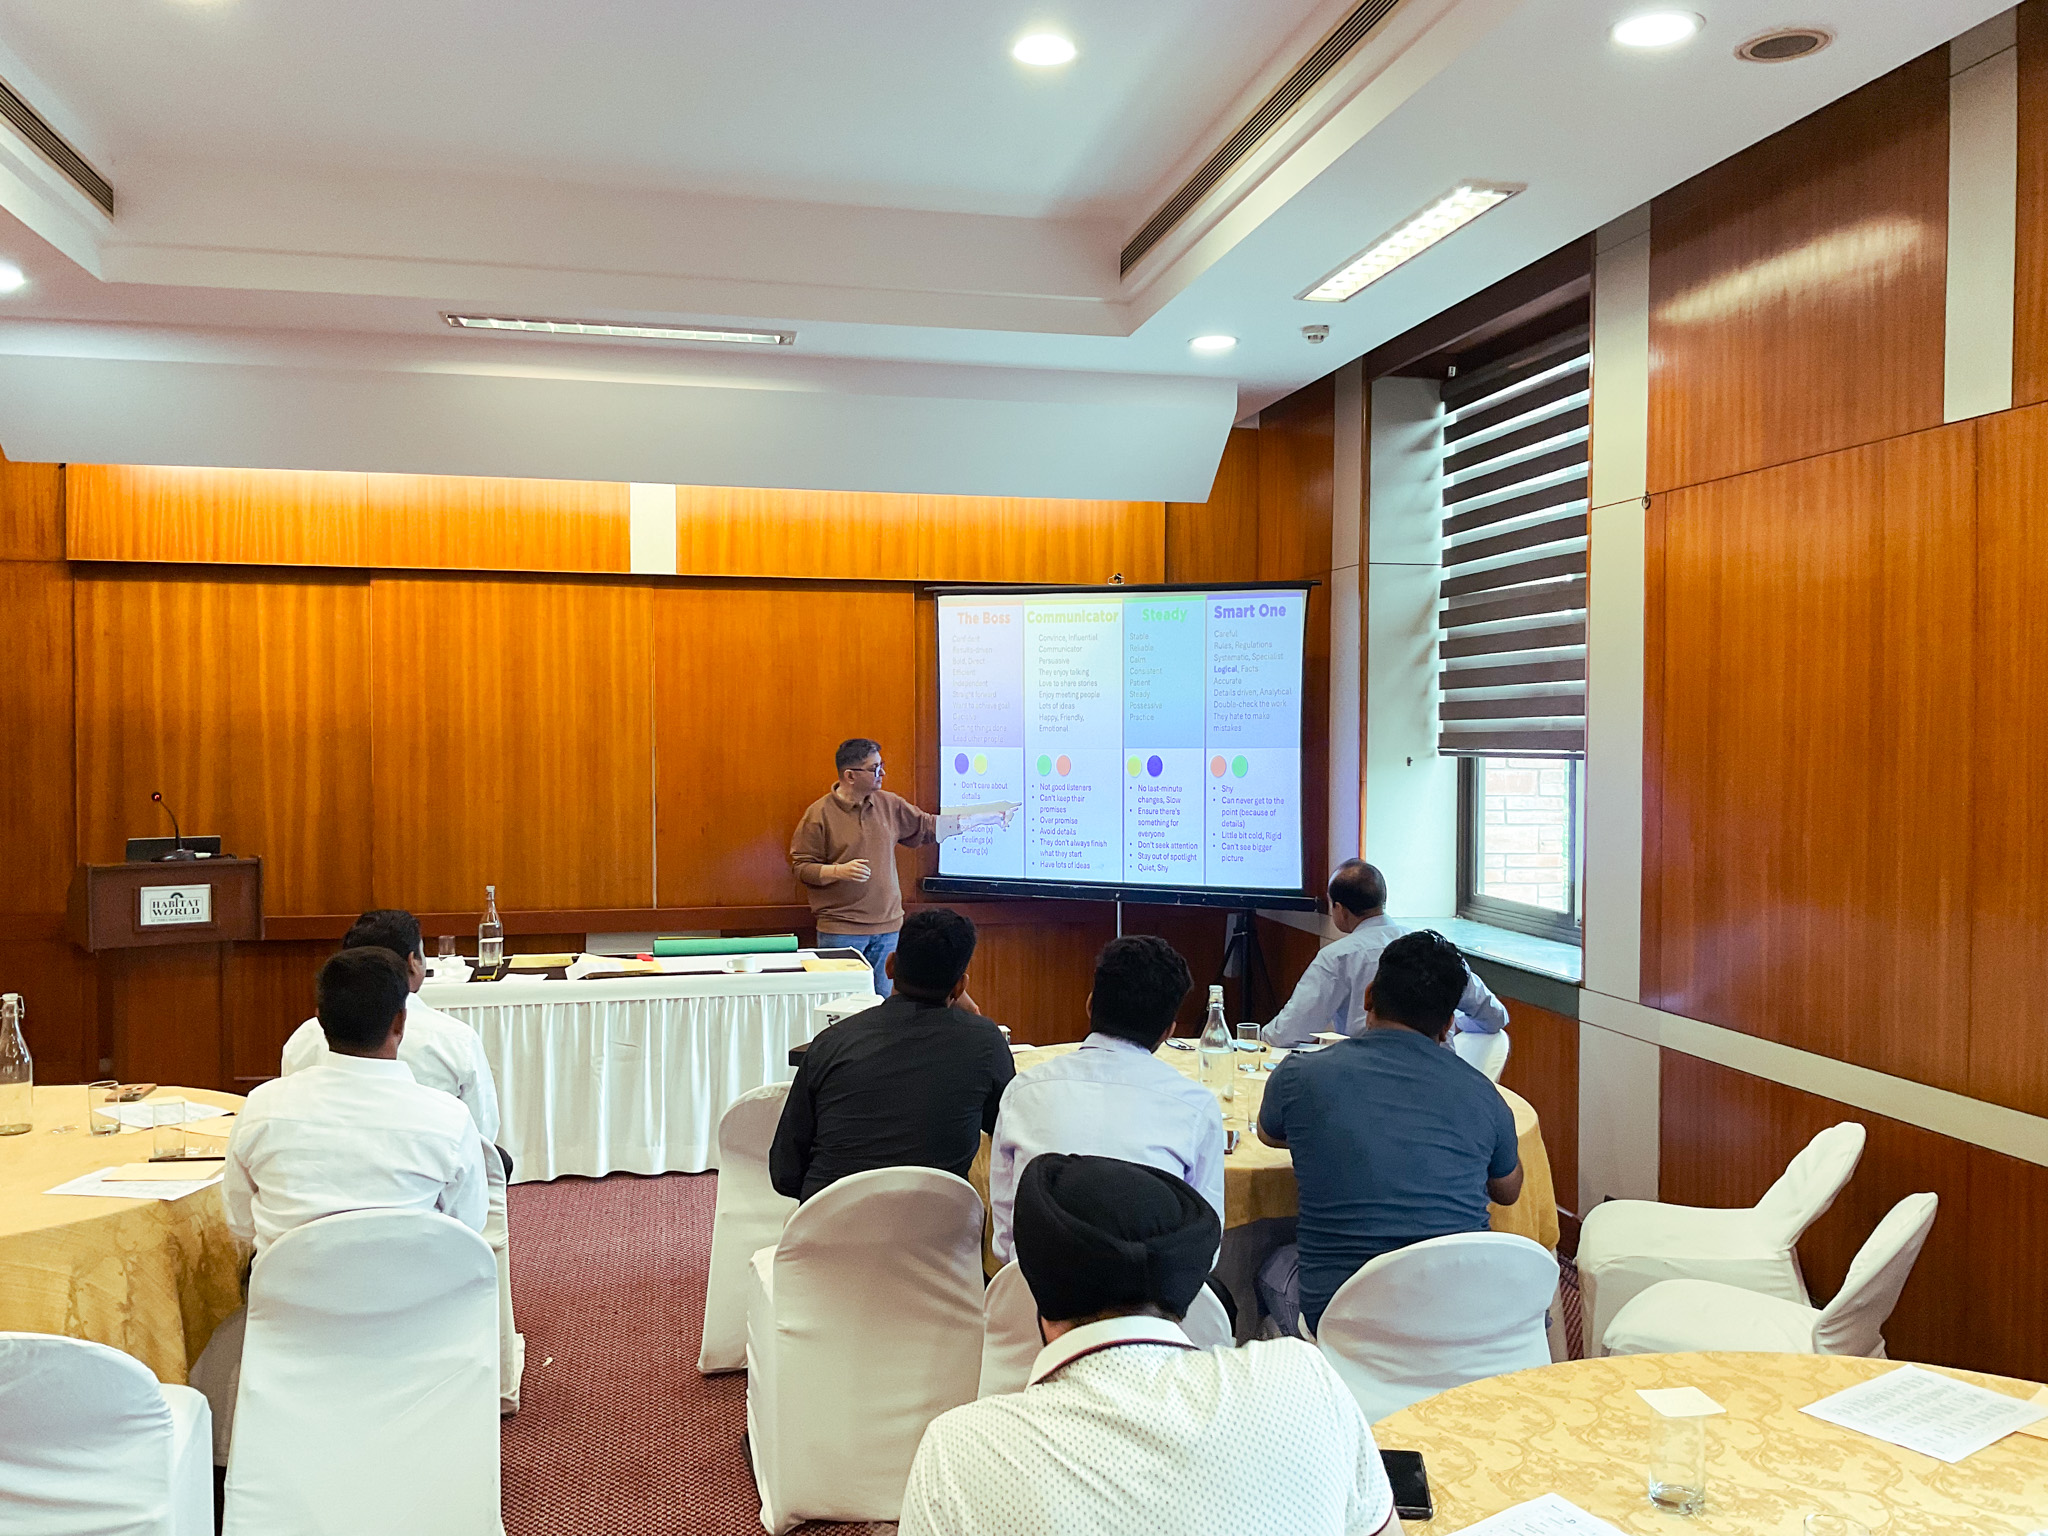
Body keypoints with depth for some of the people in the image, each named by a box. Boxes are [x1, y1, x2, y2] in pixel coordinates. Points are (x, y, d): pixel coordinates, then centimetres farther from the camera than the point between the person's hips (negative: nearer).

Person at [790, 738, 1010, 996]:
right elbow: (801, 866, -5)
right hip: (840, 932, -5)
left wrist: (985, 817, 17)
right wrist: (840, 871, -23)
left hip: (888, 927, 5)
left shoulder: (889, 805, 9)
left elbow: (927, 827, 18)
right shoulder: (819, 814, -6)